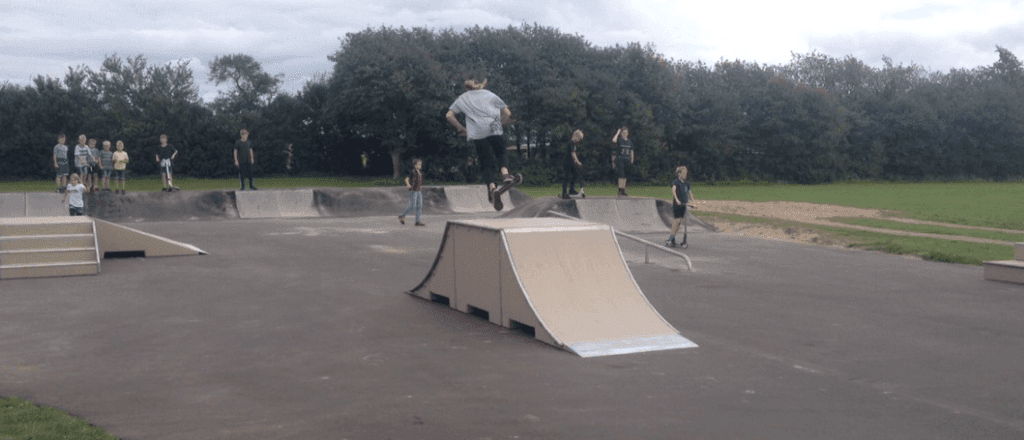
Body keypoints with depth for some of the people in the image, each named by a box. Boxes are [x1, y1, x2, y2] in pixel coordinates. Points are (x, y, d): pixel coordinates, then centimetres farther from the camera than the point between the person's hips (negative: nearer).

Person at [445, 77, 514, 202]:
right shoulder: (490, 95, 23)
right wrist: (500, 124, 30)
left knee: (486, 163, 3)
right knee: (500, 154, 18)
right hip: (495, 130, 0)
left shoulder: (462, 98, 23)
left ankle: (491, 185, -21)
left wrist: (460, 128, 20)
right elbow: (507, 113, 17)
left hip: (477, 133, 0)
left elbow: (449, 115, 14)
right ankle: (505, 171, -12)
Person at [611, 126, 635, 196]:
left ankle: (623, 191, 12)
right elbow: (613, 140, -26)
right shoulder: (619, 140, -3)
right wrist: (617, 133, -15)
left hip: (627, 160, 5)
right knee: (621, 175, -13)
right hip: (619, 160, -5)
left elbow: (631, 152, 16)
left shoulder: (629, 142, 12)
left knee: (625, 176, 7)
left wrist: (632, 161, 10)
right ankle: (620, 190, -13)